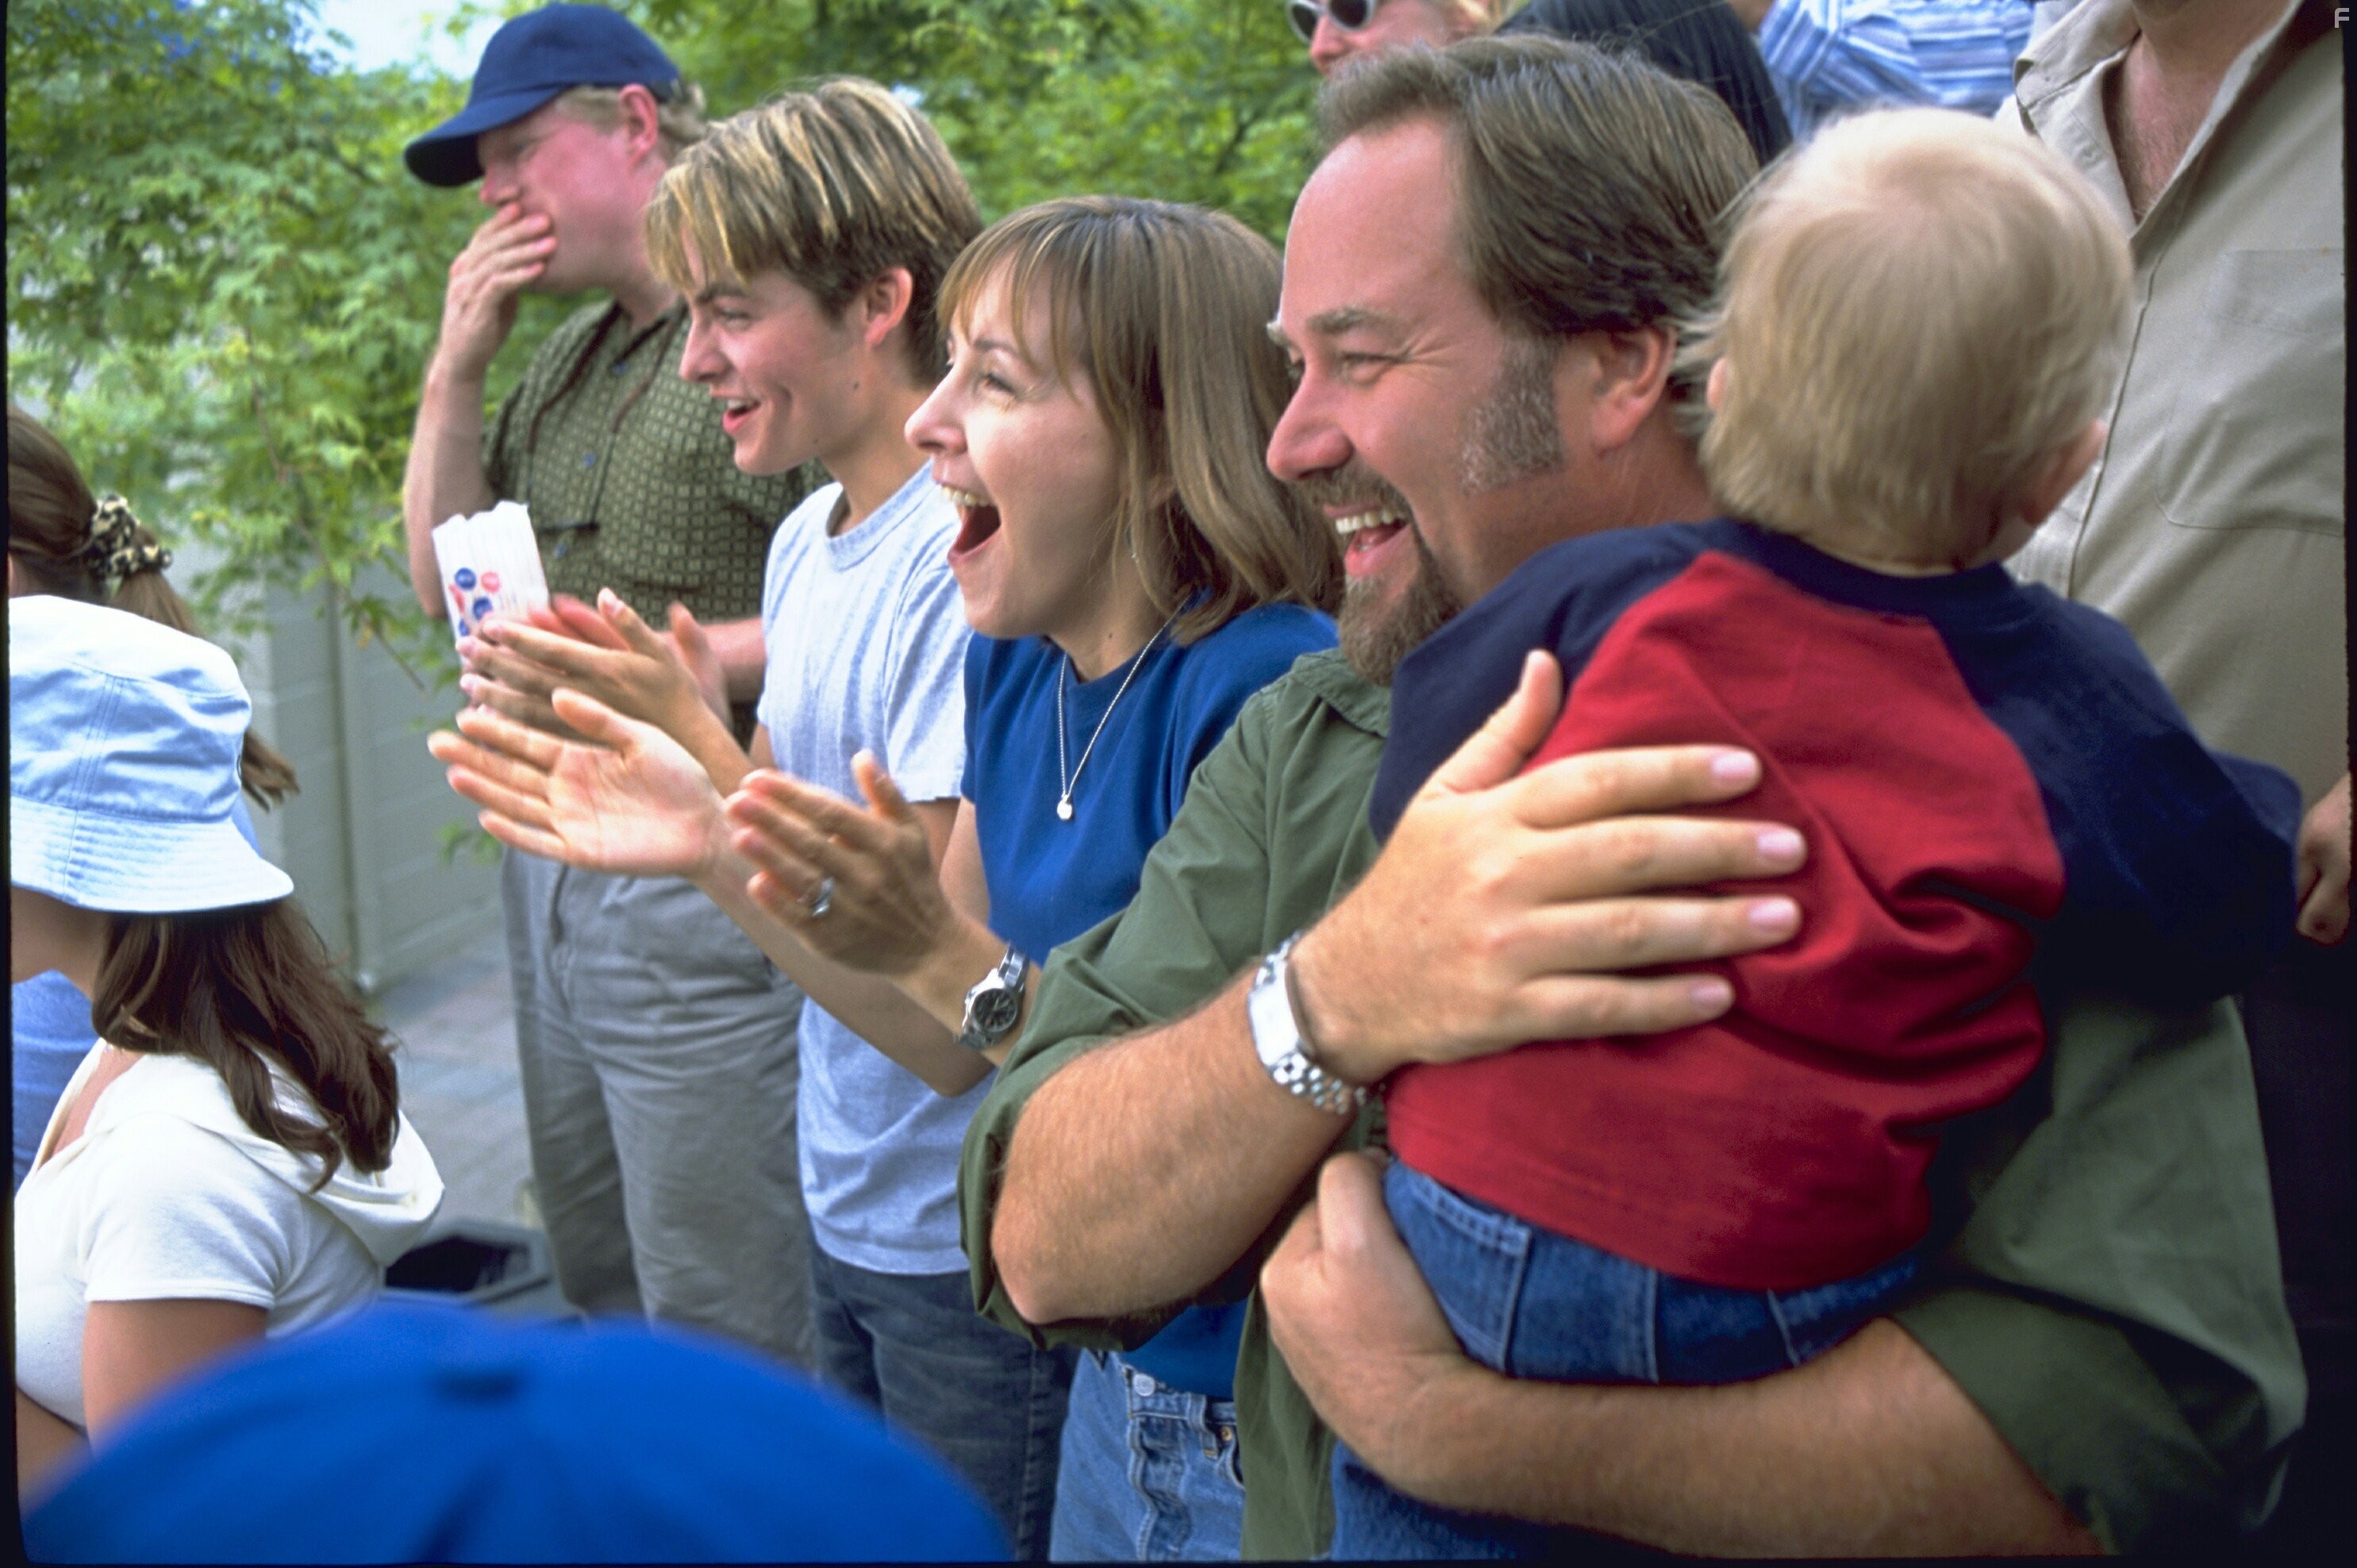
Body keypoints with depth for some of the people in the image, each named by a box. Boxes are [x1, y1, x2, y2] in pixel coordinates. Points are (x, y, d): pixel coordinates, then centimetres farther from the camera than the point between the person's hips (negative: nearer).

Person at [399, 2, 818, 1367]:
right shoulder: (566, 359, 16)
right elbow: (446, 582, 17)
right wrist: (456, 369, 6)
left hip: (699, 884, -9)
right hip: (552, 871, 10)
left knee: (726, 1335, -1)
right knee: (600, 1284, 21)